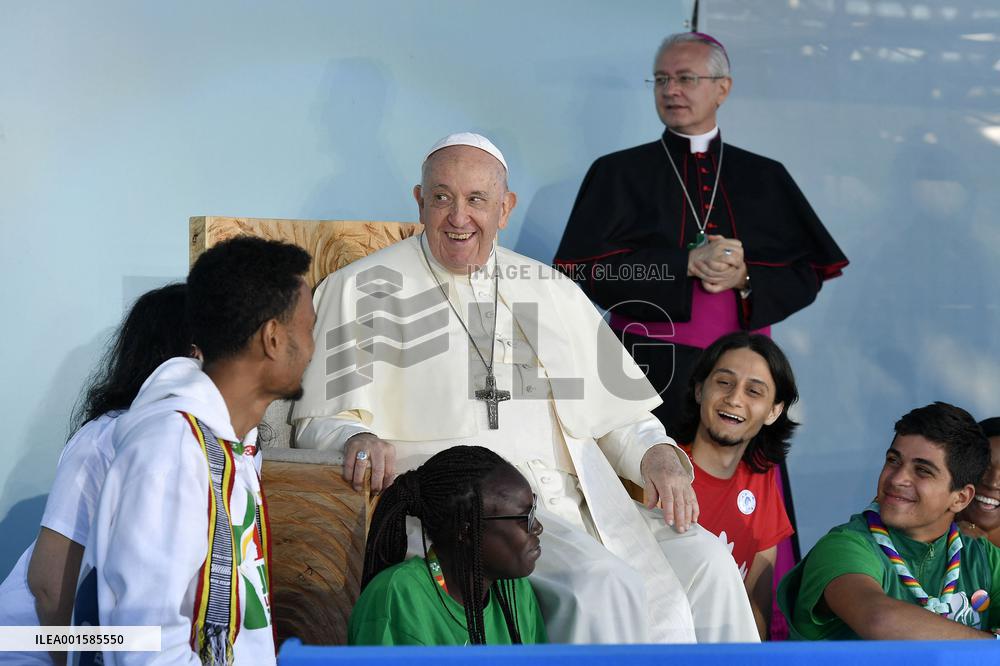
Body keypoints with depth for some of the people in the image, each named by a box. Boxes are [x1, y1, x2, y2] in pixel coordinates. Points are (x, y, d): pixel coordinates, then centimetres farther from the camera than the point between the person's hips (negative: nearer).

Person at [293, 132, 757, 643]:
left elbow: (617, 411, 23)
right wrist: (360, 440, -18)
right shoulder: (365, 290, 9)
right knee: (601, 583, -29)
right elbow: (321, 422, 5)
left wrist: (658, 455, 2)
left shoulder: (551, 290, 22)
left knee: (706, 564, -19)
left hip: (582, 500, 5)